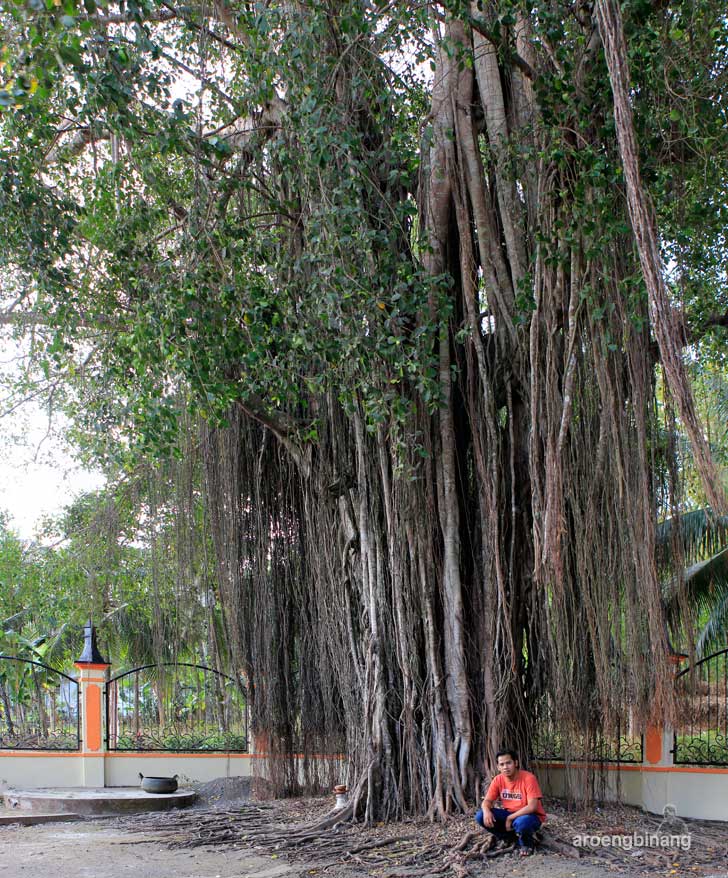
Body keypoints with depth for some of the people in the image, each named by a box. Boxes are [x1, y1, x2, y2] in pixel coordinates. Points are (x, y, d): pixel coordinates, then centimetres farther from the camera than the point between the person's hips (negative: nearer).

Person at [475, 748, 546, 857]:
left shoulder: (528, 778, -22)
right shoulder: (498, 780, -5)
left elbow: (532, 807, -27)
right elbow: (487, 801, -3)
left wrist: (510, 818, -25)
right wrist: (486, 811, -27)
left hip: (529, 816, -5)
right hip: (508, 814, 5)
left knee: (521, 822, -41)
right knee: (481, 816, -16)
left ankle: (526, 844, -5)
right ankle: (507, 839, 7)